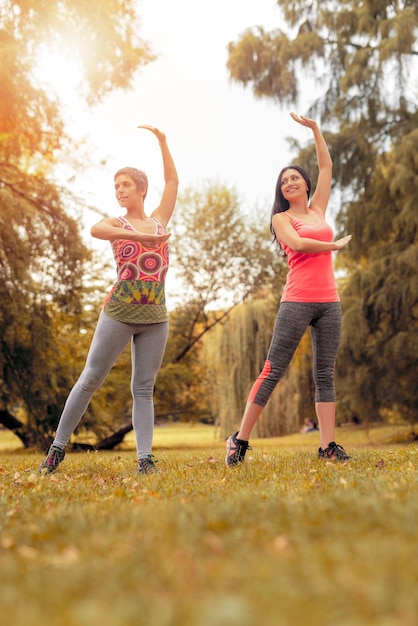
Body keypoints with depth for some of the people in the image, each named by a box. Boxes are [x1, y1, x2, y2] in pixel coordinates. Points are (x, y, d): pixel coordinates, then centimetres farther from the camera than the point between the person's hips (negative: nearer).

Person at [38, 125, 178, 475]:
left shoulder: (159, 220, 13)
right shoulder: (115, 224, 3)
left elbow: (173, 180, 15)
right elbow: (95, 230, -22)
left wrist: (162, 140, 11)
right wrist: (141, 236, -29)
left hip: (155, 317, 3)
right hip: (119, 313, -3)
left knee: (144, 388, 2)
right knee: (90, 380, -1)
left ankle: (145, 458, 1)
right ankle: (58, 447, 8)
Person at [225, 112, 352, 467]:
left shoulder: (318, 209, 19)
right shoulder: (281, 218, 6)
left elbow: (326, 166, 22)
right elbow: (297, 243, -13)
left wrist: (314, 127, 22)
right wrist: (334, 245, -2)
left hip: (329, 301, 5)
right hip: (298, 301, -5)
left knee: (326, 374, 2)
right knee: (273, 371, -6)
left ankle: (328, 446, 4)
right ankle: (240, 440, 0)